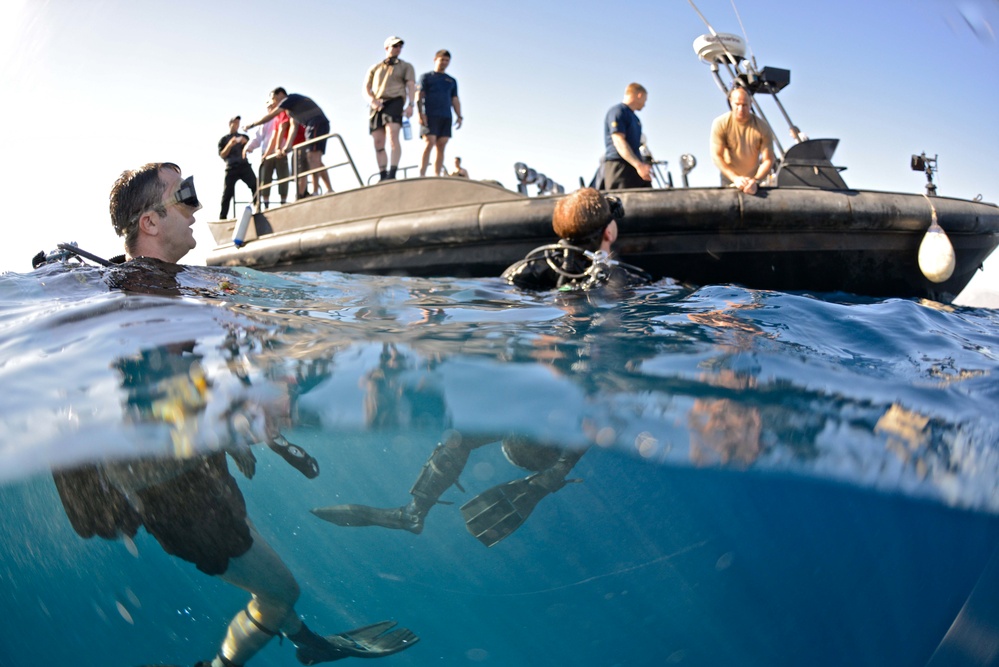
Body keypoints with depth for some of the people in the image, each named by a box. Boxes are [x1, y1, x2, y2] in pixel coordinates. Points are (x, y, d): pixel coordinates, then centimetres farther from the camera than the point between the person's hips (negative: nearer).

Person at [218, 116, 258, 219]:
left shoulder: (244, 137, 19)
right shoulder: (223, 140, 13)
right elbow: (222, 155, 3)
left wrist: (246, 142, -9)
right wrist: (229, 145, -12)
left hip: (244, 166, 2)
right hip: (231, 168, -1)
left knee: (255, 186, -18)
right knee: (227, 194, -5)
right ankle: (222, 217, -1)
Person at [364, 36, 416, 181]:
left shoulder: (406, 66, 20)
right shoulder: (375, 68, 24)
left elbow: (411, 86, 6)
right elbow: (366, 88, 15)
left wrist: (410, 104, -12)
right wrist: (372, 100, -7)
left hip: (395, 100, -3)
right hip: (377, 105, 3)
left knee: (393, 136, -24)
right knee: (378, 142, -5)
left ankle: (392, 174, -32)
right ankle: (383, 177, -4)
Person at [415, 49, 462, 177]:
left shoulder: (452, 81, 25)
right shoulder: (426, 77, 13)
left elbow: (455, 99, 21)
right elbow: (419, 96, 3)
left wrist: (459, 116, 7)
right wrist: (421, 113, -11)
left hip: (446, 117, 4)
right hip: (430, 115, -4)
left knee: (441, 146, -2)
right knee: (429, 144, -16)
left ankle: (437, 176, -3)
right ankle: (422, 175, -20)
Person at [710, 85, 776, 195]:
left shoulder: (763, 127, -13)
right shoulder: (720, 124, -15)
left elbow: (768, 160, -12)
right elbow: (716, 156, -17)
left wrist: (756, 180, -30)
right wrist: (735, 178, -27)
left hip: (753, 180, 1)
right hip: (729, 180, -1)